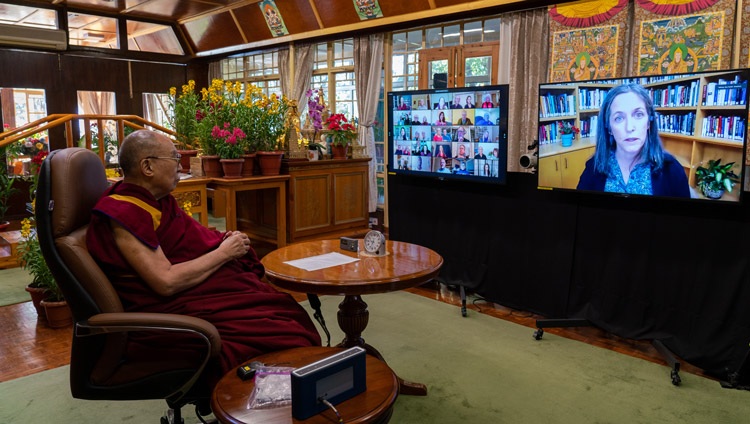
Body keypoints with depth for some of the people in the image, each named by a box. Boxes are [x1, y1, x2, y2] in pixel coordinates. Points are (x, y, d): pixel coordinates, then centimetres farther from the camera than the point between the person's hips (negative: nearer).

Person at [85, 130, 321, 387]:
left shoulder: (158, 199, 12)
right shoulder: (124, 214, -16)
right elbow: (166, 282, -23)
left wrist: (222, 240, 5)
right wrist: (223, 253, -13)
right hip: (173, 310, -10)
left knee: (293, 313, -4)